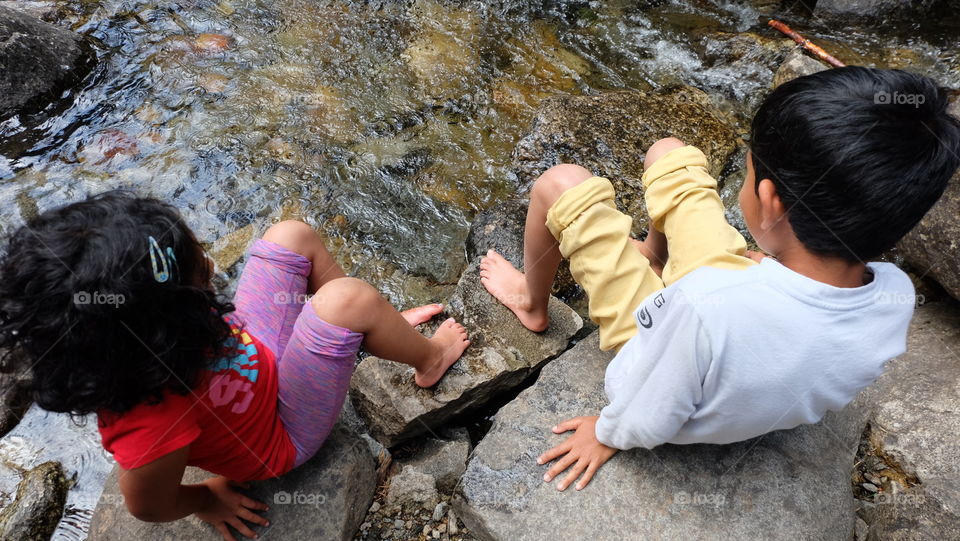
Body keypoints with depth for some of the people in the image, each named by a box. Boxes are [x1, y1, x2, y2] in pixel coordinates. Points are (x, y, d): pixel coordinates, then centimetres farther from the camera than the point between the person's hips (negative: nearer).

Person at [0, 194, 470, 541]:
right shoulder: (156, 415, -40)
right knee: (346, 299, -27)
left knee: (292, 236, -1)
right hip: (285, 431, -6)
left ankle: (383, 328, 22)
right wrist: (208, 499, -1)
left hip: (260, 354, 7)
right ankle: (429, 359, 9)